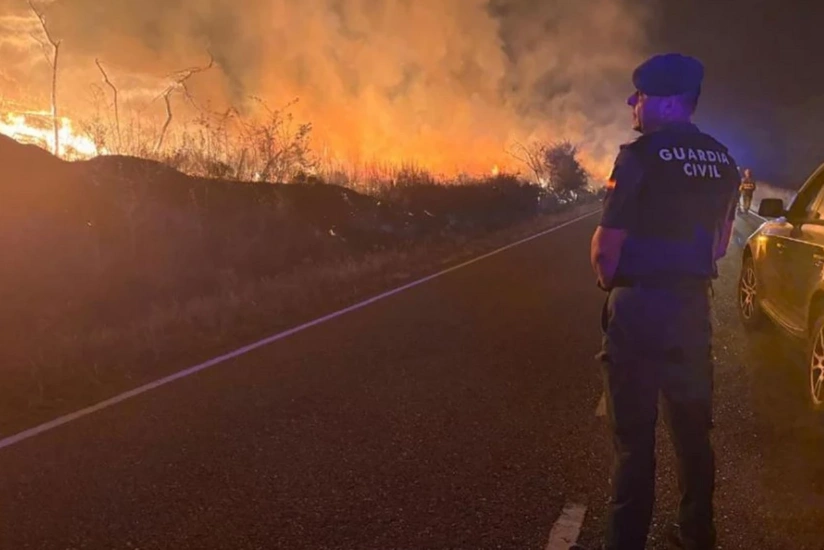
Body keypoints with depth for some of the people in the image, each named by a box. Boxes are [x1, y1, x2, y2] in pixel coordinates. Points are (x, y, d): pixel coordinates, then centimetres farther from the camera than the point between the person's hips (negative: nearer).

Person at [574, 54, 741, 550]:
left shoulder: (642, 155, -14)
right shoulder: (722, 160, 8)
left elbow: (606, 248, -16)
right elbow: (719, 243, 15)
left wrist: (611, 283, 2)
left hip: (639, 305, -6)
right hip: (694, 304, 7)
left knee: (635, 435, 1)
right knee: (693, 428, 17)